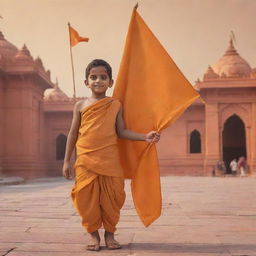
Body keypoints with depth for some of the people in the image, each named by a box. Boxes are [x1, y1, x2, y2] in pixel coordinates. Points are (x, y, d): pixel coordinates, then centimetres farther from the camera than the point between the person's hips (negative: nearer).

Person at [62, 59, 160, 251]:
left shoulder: (116, 105, 6)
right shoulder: (81, 105, 6)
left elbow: (122, 131, 6)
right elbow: (73, 133, 9)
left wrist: (145, 137, -8)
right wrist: (67, 161, 8)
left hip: (110, 160, 0)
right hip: (86, 159, 0)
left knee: (112, 197, 3)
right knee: (87, 197, 0)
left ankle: (110, 234, 20)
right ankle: (93, 235, 16)